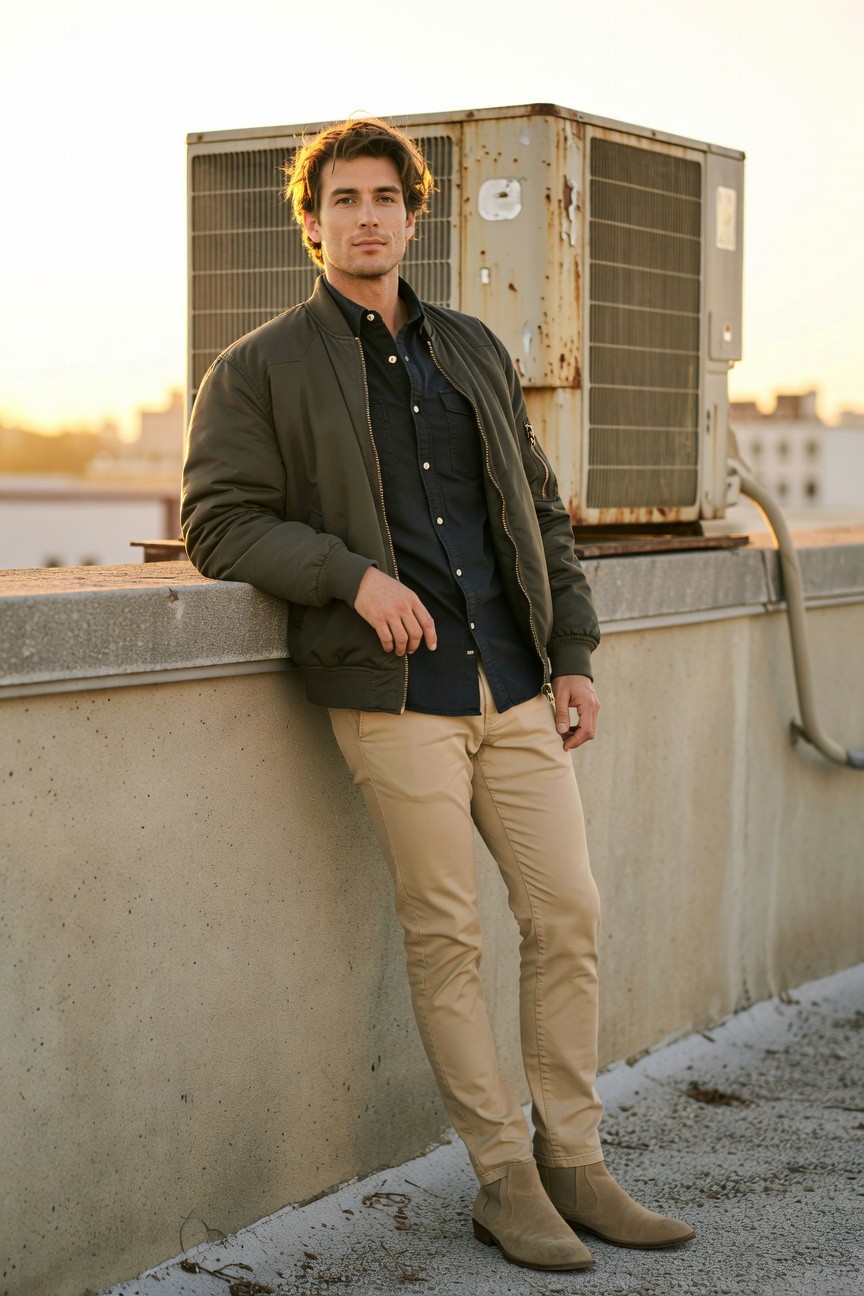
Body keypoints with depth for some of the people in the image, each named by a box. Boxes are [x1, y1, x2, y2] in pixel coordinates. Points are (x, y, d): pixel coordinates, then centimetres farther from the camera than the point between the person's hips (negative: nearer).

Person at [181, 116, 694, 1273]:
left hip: (516, 688, 5)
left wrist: (574, 655, 11)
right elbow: (216, 523, -3)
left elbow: (541, 510, 19)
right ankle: (506, 1182, 12)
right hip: (397, 695, -4)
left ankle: (573, 1164, 17)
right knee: (446, 937, -1)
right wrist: (351, 573, -16)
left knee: (568, 913, 3)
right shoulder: (260, 371, 3)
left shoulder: (473, 351, 17)